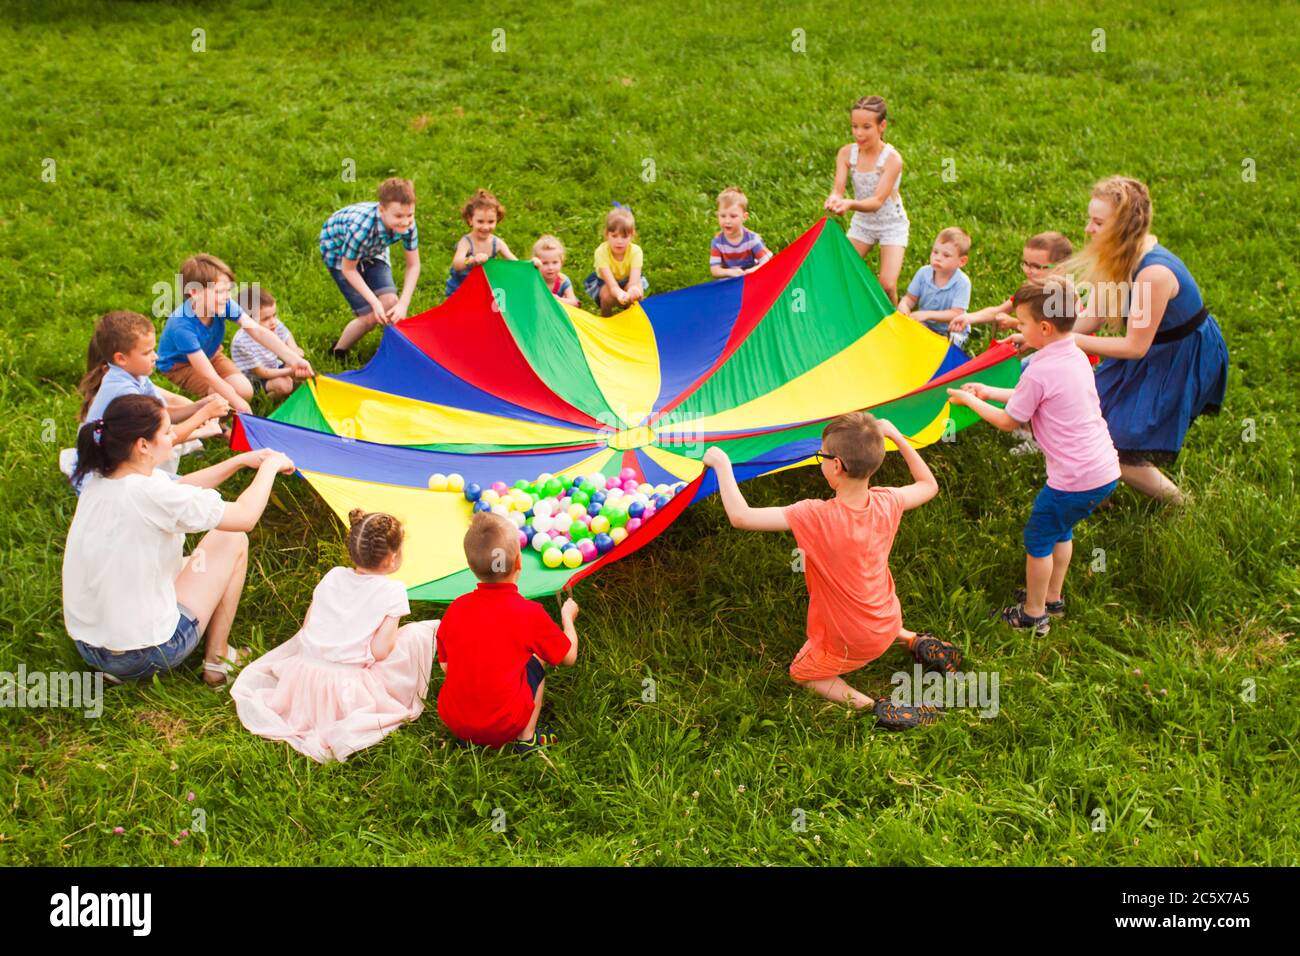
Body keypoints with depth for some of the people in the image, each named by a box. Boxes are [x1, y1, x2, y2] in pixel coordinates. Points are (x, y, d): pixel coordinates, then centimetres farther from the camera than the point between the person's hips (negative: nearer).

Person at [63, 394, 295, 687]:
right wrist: (270, 466, 0)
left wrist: (240, 461, 14)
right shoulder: (150, 494, -26)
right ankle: (217, 659, 17)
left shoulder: (100, 481, -3)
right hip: (142, 657, -7)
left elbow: (178, 489, 15)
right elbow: (245, 516, -16)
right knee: (233, 540, 8)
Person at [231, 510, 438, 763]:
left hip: (303, 674, 6)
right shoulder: (392, 591, -5)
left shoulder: (333, 576, 10)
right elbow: (379, 651, -11)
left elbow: (306, 627, 12)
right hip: (350, 688, -6)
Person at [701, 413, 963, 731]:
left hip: (849, 644, -6)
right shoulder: (886, 503, -18)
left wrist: (721, 464, -21)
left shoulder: (816, 517, -35)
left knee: (800, 673, 22)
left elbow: (740, 516, -35)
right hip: (888, 622, 6)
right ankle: (917, 643, 21)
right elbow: (929, 485, 5)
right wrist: (896, 437, 5)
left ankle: (871, 706, 2)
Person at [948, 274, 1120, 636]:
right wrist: (989, 392, 22)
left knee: (1038, 539, 11)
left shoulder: (1040, 371, -20)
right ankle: (1052, 598, 42)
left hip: (1074, 479, -8)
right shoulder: (1076, 355, 6)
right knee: (1061, 531, 28)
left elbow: (1008, 421, -6)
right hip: (1106, 469, 9)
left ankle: (1033, 614, 25)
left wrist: (969, 401, 7)